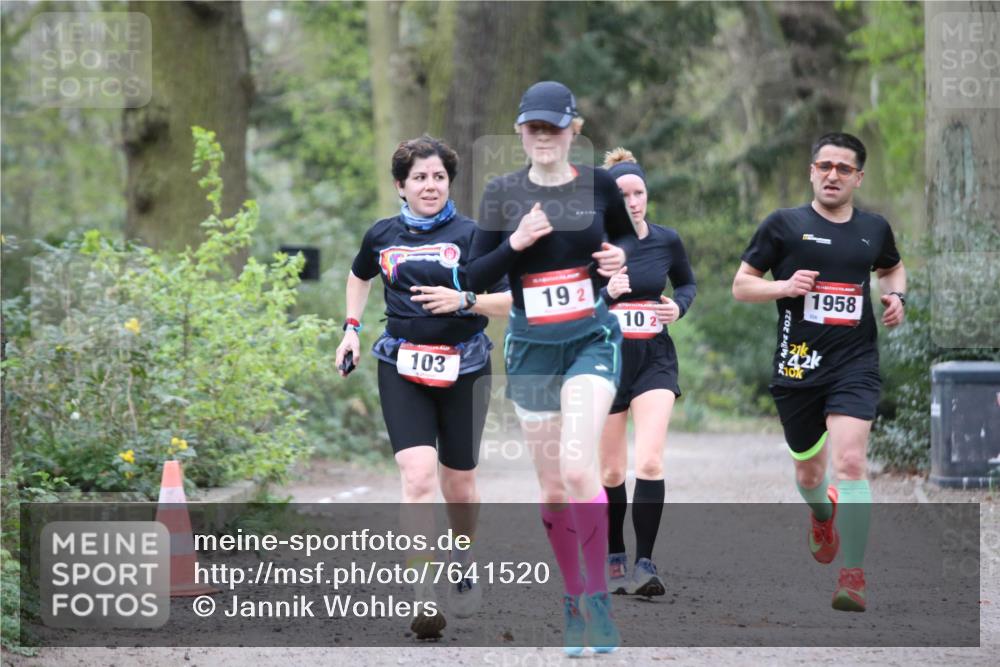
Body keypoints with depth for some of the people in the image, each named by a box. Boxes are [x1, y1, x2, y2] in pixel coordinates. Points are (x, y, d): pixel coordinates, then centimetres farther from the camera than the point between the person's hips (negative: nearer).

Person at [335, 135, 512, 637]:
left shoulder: (471, 234, -2)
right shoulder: (382, 236, 6)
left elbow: (509, 301, -3)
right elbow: (359, 276, 28)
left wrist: (463, 300, -18)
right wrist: (352, 327, 17)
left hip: (463, 368, 0)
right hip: (402, 368, 0)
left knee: (459, 486, 9)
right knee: (418, 476, -17)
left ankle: (463, 556, 42)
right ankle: (422, 599, -21)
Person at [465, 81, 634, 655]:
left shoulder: (600, 186, -1)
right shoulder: (503, 193, 1)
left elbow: (629, 239, 16)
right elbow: (476, 279, 0)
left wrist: (622, 260, -6)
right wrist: (514, 244, -17)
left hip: (592, 340, -2)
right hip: (532, 348, 2)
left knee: (578, 467, -22)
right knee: (554, 489, 6)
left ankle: (599, 598, -12)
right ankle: (574, 604, 22)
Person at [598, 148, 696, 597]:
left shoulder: (666, 241, 2)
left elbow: (687, 283, 20)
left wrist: (678, 306, -2)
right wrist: (604, 292, -24)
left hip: (654, 362, 1)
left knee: (649, 463, -16)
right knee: (611, 473, 7)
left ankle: (645, 565, -14)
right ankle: (614, 558, 26)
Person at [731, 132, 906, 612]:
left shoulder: (874, 229, 8)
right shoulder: (784, 224, 0)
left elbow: (892, 267, 30)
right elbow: (741, 285, 3)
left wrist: (896, 295, 9)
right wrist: (785, 286, -15)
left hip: (855, 364, 0)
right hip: (797, 366, 0)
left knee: (850, 461, -19)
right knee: (808, 470, 15)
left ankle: (853, 577, -16)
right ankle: (823, 514, 53)